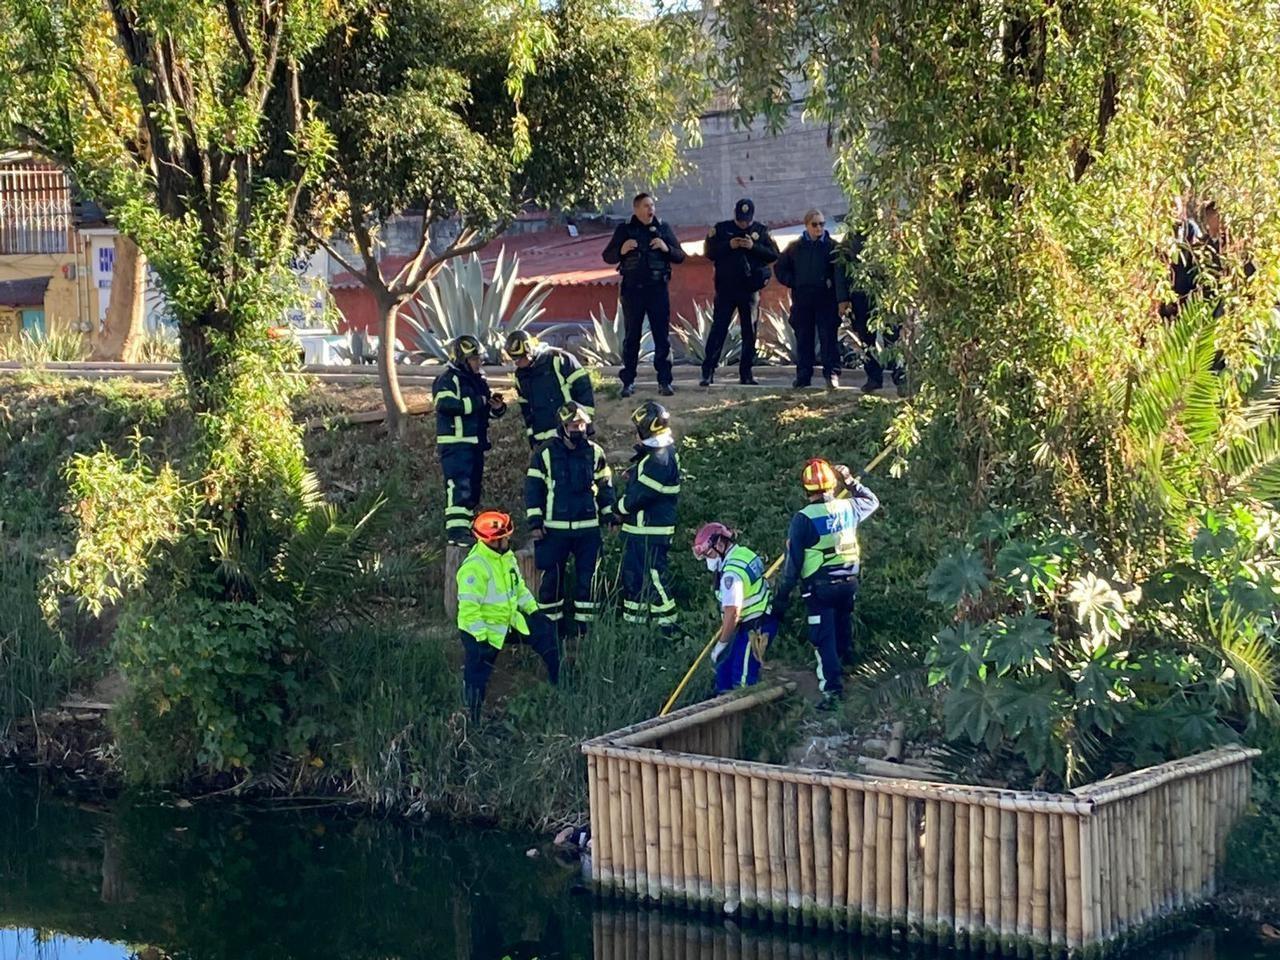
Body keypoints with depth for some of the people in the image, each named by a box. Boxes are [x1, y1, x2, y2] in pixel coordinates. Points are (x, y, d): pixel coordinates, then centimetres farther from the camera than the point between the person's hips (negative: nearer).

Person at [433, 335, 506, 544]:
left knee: (473, 487, 11)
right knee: (459, 485, -16)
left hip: (475, 442, 9)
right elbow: (447, 405, -26)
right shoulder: (448, 380, -10)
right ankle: (455, 528, -19)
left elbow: (485, 410, 26)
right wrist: (478, 402, -22)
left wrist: (497, 407, 2)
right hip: (455, 442, -9)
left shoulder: (478, 380, 18)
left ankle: (466, 526, 18)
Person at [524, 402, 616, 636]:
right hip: (554, 527, -2)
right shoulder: (546, 452, -4)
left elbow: (604, 486, 13)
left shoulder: (595, 453, 4)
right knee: (552, 575, 3)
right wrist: (535, 521, -6)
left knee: (587, 575, 5)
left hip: (588, 527, 2)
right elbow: (533, 487, -2)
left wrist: (610, 515, 8)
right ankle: (550, 621, 15)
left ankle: (582, 622, 15)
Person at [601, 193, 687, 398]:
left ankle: (664, 381, 1)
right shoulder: (624, 230, 5)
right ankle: (628, 382, 6)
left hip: (657, 289, 1)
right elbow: (607, 257, 7)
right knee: (632, 337, 3)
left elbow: (680, 256, 9)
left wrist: (667, 248, -11)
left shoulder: (663, 229, 8)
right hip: (632, 289, -1)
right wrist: (621, 250, -14)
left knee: (662, 336, -1)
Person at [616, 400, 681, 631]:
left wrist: (621, 508, -6)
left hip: (650, 532, -11)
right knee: (632, 575, 17)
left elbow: (640, 494, -22)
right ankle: (632, 621, 25)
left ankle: (667, 624, 1)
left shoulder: (659, 459, -22)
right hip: (639, 528, 11)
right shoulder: (658, 452, 12)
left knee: (654, 578, -5)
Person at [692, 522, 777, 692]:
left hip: (755, 628, -11)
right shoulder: (743, 553, 9)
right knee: (724, 669, 15)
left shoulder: (732, 572, -23)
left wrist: (721, 643, -17)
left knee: (743, 678, -11)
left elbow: (732, 612, -27)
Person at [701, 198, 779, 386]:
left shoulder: (761, 231, 7)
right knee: (718, 329, -6)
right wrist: (729, 246, -15)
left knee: (750, 332, 4)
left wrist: (754, 247, -14)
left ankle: (746, 373, 11)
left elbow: (773, 255, 0)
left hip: (750, 290, 2)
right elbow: (710, 252, -1)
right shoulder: (721, 229, 5)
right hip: (725, 288, -2)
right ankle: (708, 372, -8)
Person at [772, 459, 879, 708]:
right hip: (848, 582, 4)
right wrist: (850, 481, 23)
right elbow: (872, 501, 25)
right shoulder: (849, 508, -1)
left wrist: (781, 596, -3)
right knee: (843, 632, 23)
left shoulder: (803, 519, -13)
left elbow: (793, 562, -10)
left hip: (819, 588, -4)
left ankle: (832, 689, -7)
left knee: (824, 639, -1)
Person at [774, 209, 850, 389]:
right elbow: (779, 268, 19)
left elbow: (840, 273, -9)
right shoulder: (796, 248, 9)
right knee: (803, 339, 6)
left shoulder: (832, 247, -1)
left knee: (829, 337, -5)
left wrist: (843, 298, -19)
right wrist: (793, 282, 3)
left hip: (826, 299, -3)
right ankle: (803, 375, 11)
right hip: (802, 300, 3)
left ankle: (832, 373, -4)